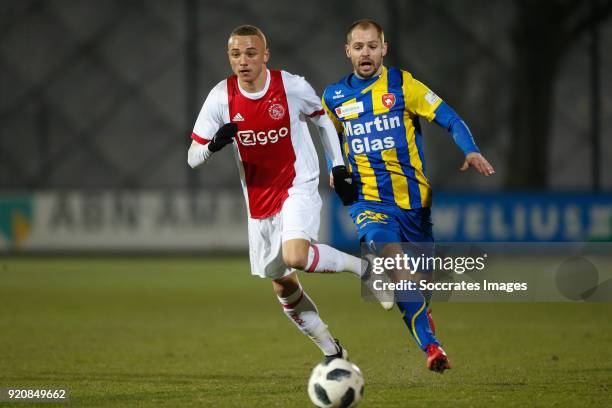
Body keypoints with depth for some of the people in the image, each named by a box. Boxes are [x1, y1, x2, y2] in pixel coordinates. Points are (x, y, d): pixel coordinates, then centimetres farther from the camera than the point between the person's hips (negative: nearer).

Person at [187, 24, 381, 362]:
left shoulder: (292, 87, -13)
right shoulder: (221, 97, -9)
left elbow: (323, 119, 8)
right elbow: (192, 158, -6)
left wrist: (338, 164, 2)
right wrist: (214, 145, -28)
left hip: (298, 188, -4)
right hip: (259, 203, 4)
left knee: (295, 256, -31)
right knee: (283, 286, 9)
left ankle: (361, 266, -5)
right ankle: (332, 351, 27)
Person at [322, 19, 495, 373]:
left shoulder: (403, 85, -3)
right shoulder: (334, 97, 5)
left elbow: (450, 119, -6)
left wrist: (471, 152, -23)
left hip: (413, 198, 0)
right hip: (368, 200, 0)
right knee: (394, 259, -28)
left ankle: (422, 315, 49)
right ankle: (431, 346, -29)